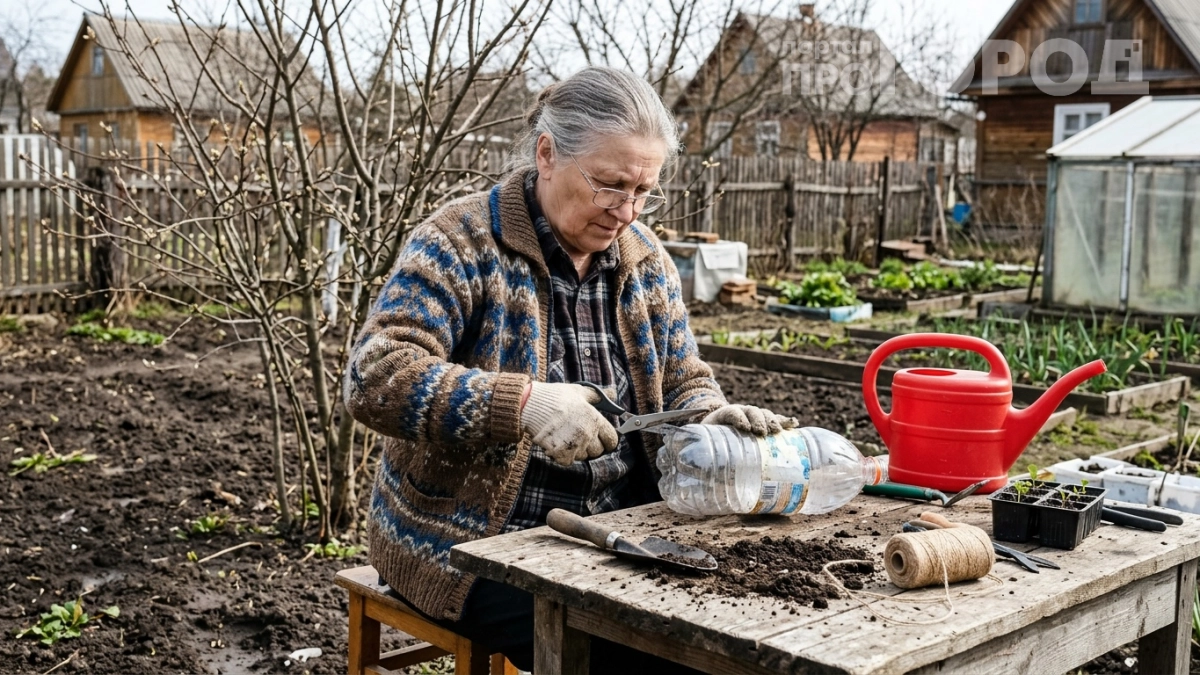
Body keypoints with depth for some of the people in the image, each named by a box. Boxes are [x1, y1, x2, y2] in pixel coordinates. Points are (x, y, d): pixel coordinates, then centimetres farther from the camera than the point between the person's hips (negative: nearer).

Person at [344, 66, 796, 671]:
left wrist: (709, 418, -13)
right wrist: (521, 404, -34)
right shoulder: (462, 242, -13)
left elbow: (682, 383, 12)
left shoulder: (645, 260, 6)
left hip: (615, 532, 6)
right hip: (473, 541, -5)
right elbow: (374, 377, -22)